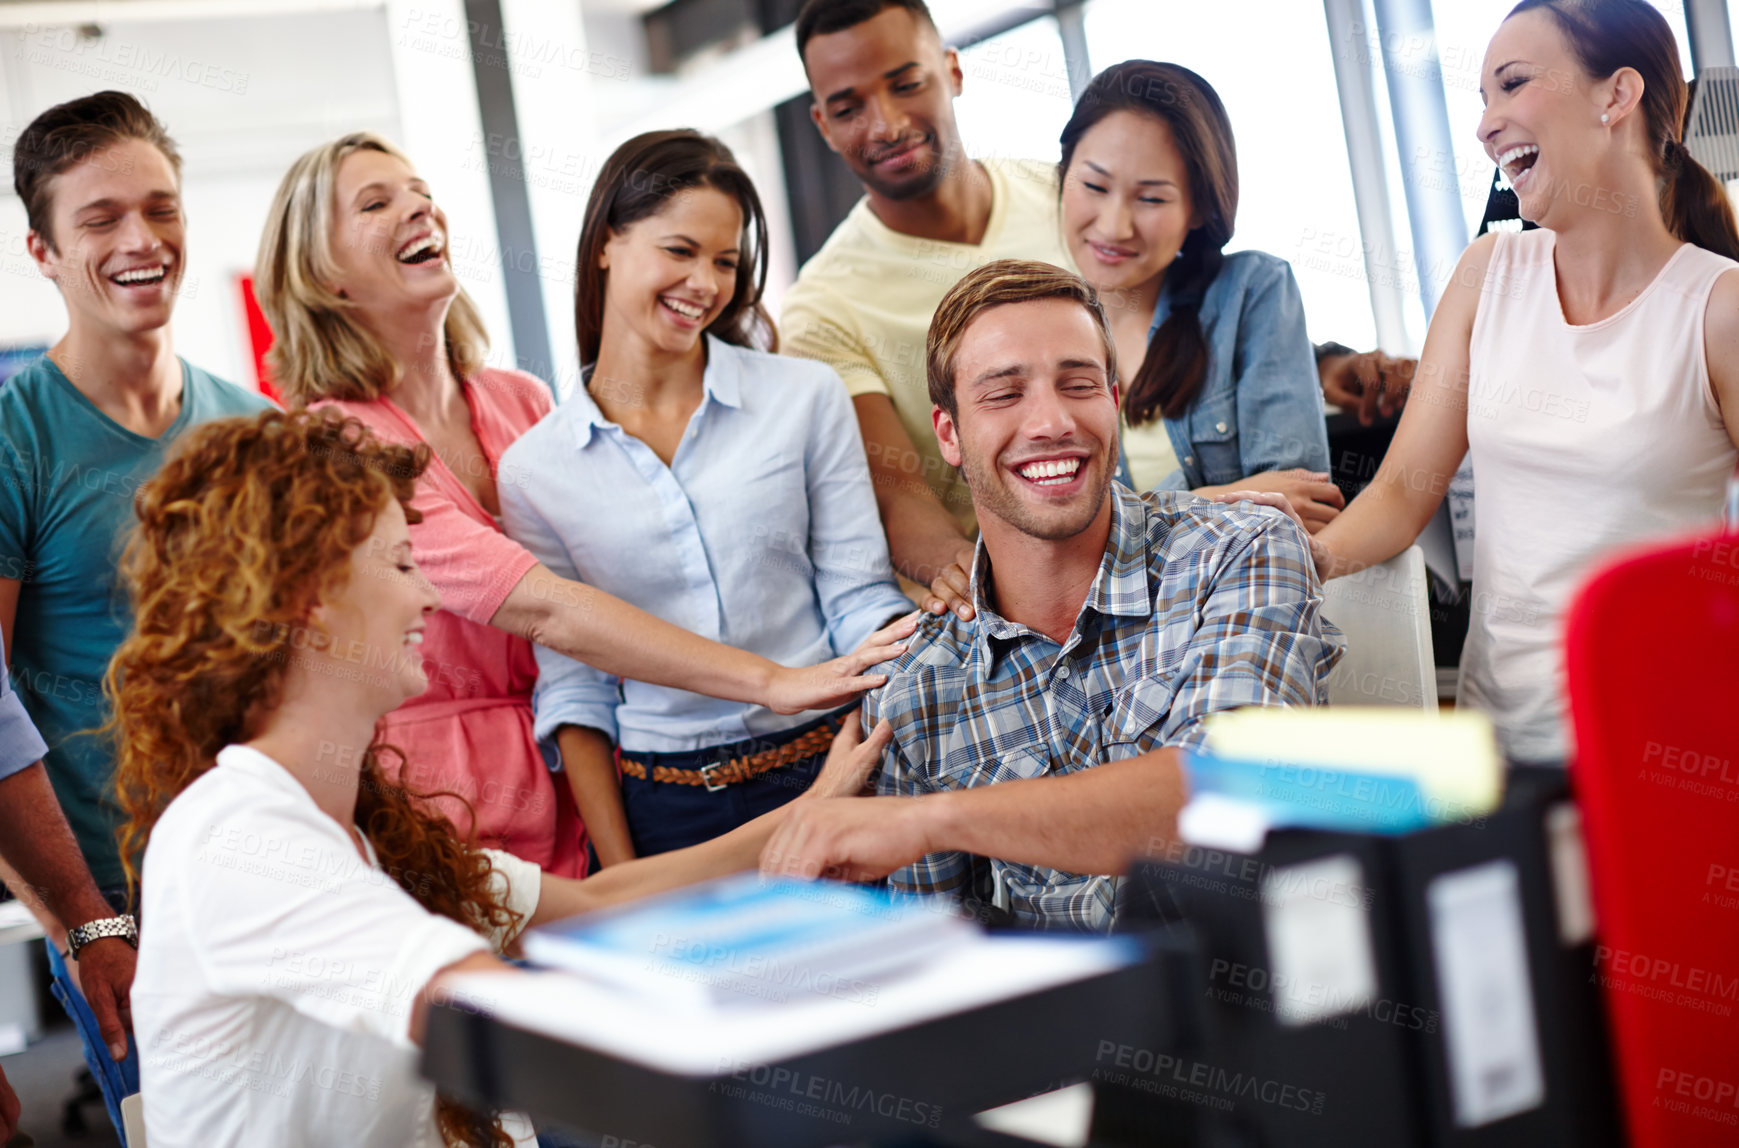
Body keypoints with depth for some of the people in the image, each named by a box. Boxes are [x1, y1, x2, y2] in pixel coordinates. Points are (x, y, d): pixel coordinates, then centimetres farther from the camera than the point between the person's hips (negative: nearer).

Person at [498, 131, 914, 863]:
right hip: (662, 815, 0)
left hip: (824, 775, 0)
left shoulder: (807, 399, 2)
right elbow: (573, 688, 4)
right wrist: (623, 885, -2)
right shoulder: (535, 471, 3)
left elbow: (861, 605, 1)